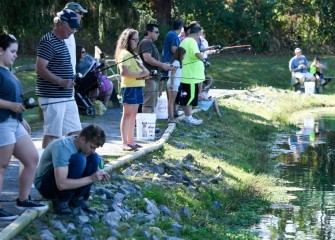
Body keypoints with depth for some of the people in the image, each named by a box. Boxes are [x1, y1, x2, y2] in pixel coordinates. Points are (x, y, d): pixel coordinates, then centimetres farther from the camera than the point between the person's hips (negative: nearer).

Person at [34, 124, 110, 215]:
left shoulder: (84, 145, -6)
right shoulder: (63, 147, -31)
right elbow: (61, 184, -37)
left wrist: (98, 173, -11)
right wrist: (90, 179, -33)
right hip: (44, 185, -8)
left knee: (94, 158, -10)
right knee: (78, 160, -30)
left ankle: (77, 199, -2)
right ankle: (61, 201, -15)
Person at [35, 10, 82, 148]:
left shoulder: (61, 42, 16)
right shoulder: (48, 42, -14)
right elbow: (40, 69, -20)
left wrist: (71, 80, 15)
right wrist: (61, 82, -26)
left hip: (67, 97, 10)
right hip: (52, 97, -10)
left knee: (75, 132, 10)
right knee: (52, 134, -5)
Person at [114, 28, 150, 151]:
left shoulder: (134, 54, 19)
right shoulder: (125, 54, -11)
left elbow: (141, 69, 26)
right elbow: (123, 72, -22)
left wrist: (145, 73, 3)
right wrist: (139, 74, -21)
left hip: (138, 86, 9)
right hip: (129, 87, -9)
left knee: (133, 114, 11)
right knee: (127, 114, -8)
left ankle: (131, 140, 16)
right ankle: (124, 143, -8)